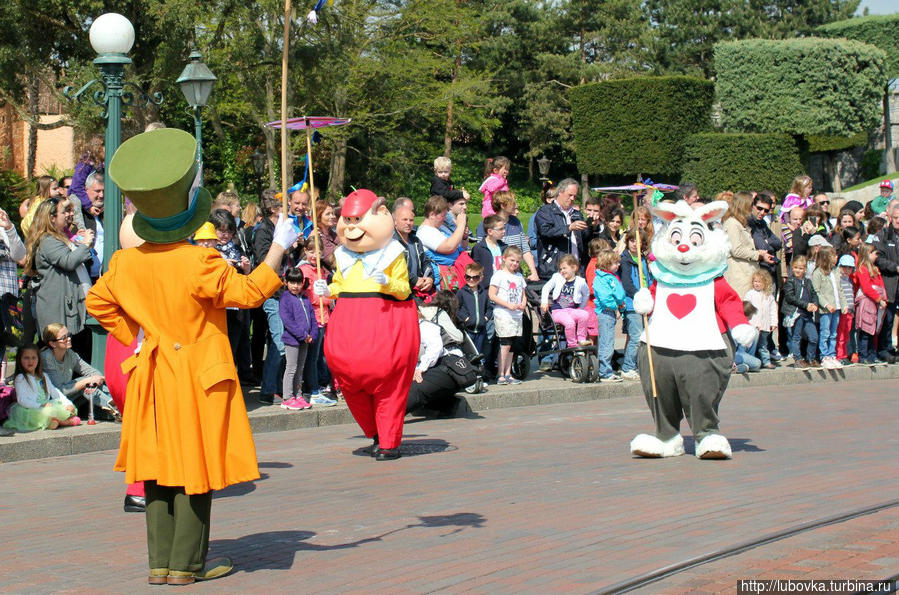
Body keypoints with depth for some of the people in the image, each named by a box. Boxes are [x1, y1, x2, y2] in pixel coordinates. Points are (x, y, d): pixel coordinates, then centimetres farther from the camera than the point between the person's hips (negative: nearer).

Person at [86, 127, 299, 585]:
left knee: (160, 465, 11)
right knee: (196, 467, 2)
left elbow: (98, 302, 13)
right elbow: (250, 291, -14)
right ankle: (187, 563, 6)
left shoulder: (126, 262, 0)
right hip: (199, 375, -6)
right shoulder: (199, 263, -19)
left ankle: (160, 562, 14)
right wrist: (278, 247, -5)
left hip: (153, 374, 6)